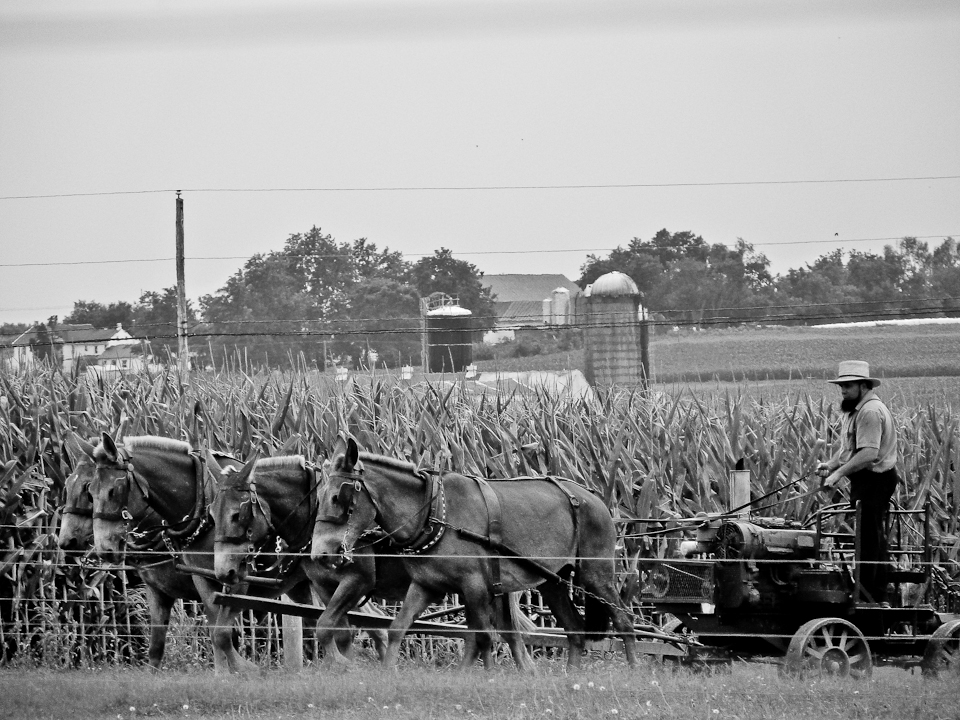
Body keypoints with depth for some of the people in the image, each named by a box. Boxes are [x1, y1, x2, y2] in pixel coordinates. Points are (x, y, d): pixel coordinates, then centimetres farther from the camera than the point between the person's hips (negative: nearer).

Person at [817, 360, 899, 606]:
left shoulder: (870, 411, -18)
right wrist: (831, 464, 4)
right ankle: (879, 597, 19)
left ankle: (866, 594, -8)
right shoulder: (855, 410, 17)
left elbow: (868, 453, -27)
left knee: (868, 541, -9)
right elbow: (849, 447, 23)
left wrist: (839, 474, -28)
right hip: (865, 482, 11)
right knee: (875, 540, 14)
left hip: (874, 481, -11)